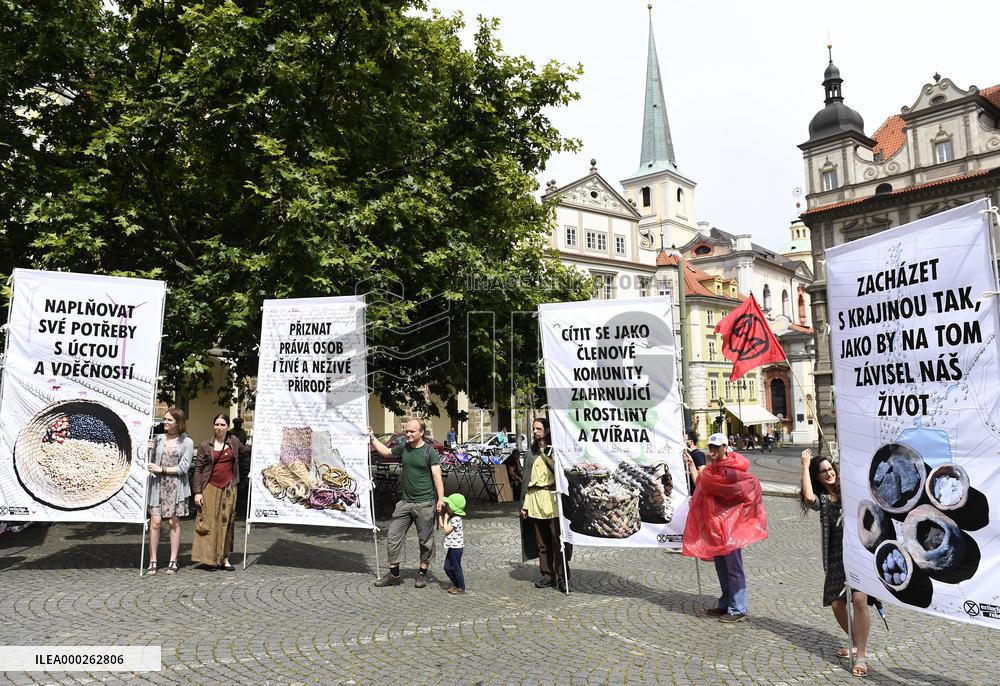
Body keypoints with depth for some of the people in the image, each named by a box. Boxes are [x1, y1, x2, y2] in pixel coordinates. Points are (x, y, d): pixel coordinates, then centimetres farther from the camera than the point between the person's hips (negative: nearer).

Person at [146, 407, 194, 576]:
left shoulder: (187, 442, 0)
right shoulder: (158, 438, 9)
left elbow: (183, 467, -5)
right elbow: (151, 463, 14)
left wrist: (162, 469, -9)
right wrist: (150, 450, -3)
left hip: (176, 487, -2)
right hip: (157, 485, 2)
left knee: (174, 522, 4)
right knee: (155, 522, -3)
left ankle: (173, 561, 13)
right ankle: (152, 561, 6)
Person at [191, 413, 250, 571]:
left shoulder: (234, 441, 6)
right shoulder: (205, 445, -2)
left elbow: (245, 452, 25)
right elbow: (198, 469, -2)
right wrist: (197, 492, -7)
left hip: (228, 488, 3)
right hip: (210, 488, -2)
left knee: (226, 522, 6)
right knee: (209, 521, -3)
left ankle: (224, 559, 12)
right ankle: (207, 558, 6)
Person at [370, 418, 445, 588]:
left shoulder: (429, 451, -8)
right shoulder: (403, 447, 7)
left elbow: (437, 476, -14)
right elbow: (386, 452, 27)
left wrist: (440, 499, -23)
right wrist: (372, 438, 25)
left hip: (425, 503, -5)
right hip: (405, 502, 5)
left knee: (425, 540, 5)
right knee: (393, 535, 3)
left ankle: (422, 574, 21)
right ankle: (394, 574, 14)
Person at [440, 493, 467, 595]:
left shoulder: (456, 519, -20)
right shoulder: (451, 517, 9)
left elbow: (446, 530, -21)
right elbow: (442, 526, 14)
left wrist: (446, 517, -15)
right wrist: (441, 514, 9)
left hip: (457, 547, -9)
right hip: (452, 547, 9)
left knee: (456, 568, 2)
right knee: (447, 567, 13)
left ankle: (461, 587, 15)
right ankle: (455, 584, 27)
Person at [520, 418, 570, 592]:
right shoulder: (531, 452, 17)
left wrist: (545, 453, -13)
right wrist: (525, 504, 15)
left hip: (552, 498, -5)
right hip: (534, 498, 6)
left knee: (557, 540, -7)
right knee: (541, 542, 8)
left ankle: (562, 577, 0)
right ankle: (547, 575, 17)